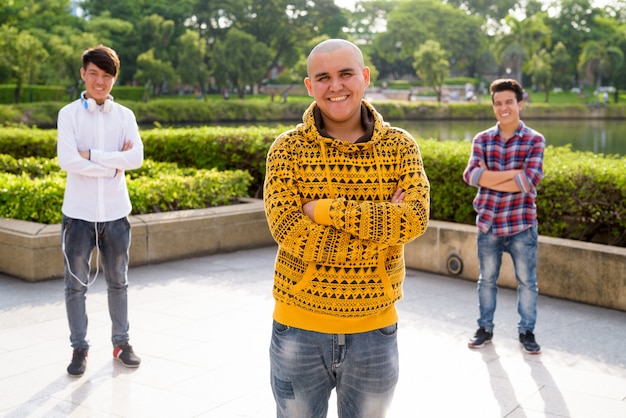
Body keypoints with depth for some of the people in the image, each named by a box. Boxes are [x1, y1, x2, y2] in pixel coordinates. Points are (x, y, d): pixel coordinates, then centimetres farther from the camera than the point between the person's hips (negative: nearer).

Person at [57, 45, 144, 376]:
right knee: (76, 284, 7)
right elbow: (67, 160, -16)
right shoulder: (69, 114, -3)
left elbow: (137, 157, -10)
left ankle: (121, 342, 28)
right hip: (79, 212, -2)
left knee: (118, 281, 14)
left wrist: (91, 155, -15)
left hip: (115, 212, 2)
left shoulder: (125, 115, 3)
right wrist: (115, 163, -12)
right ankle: (79, 348, 21)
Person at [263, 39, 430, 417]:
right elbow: (288, 231, -19)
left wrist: (325, 209, -22)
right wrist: (382, 225, -19)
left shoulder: (400, 147, -2)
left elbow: (416, 218, -18)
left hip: (374, 328, 1)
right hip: (299, 325, -1)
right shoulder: (288, 149, -6)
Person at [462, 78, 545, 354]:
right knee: (487, 279, 14)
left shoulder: (535, 141, -4)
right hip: (488, 223, 2)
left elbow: (529, 181, -17)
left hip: (522, 224, -2)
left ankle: (527, 331, 24)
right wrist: (513, 173, -19)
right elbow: (470, 175, -13)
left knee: (526, 280, 8)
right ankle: (485, 329, 29)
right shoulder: (482, 140, 2)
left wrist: (489, 178, -14)